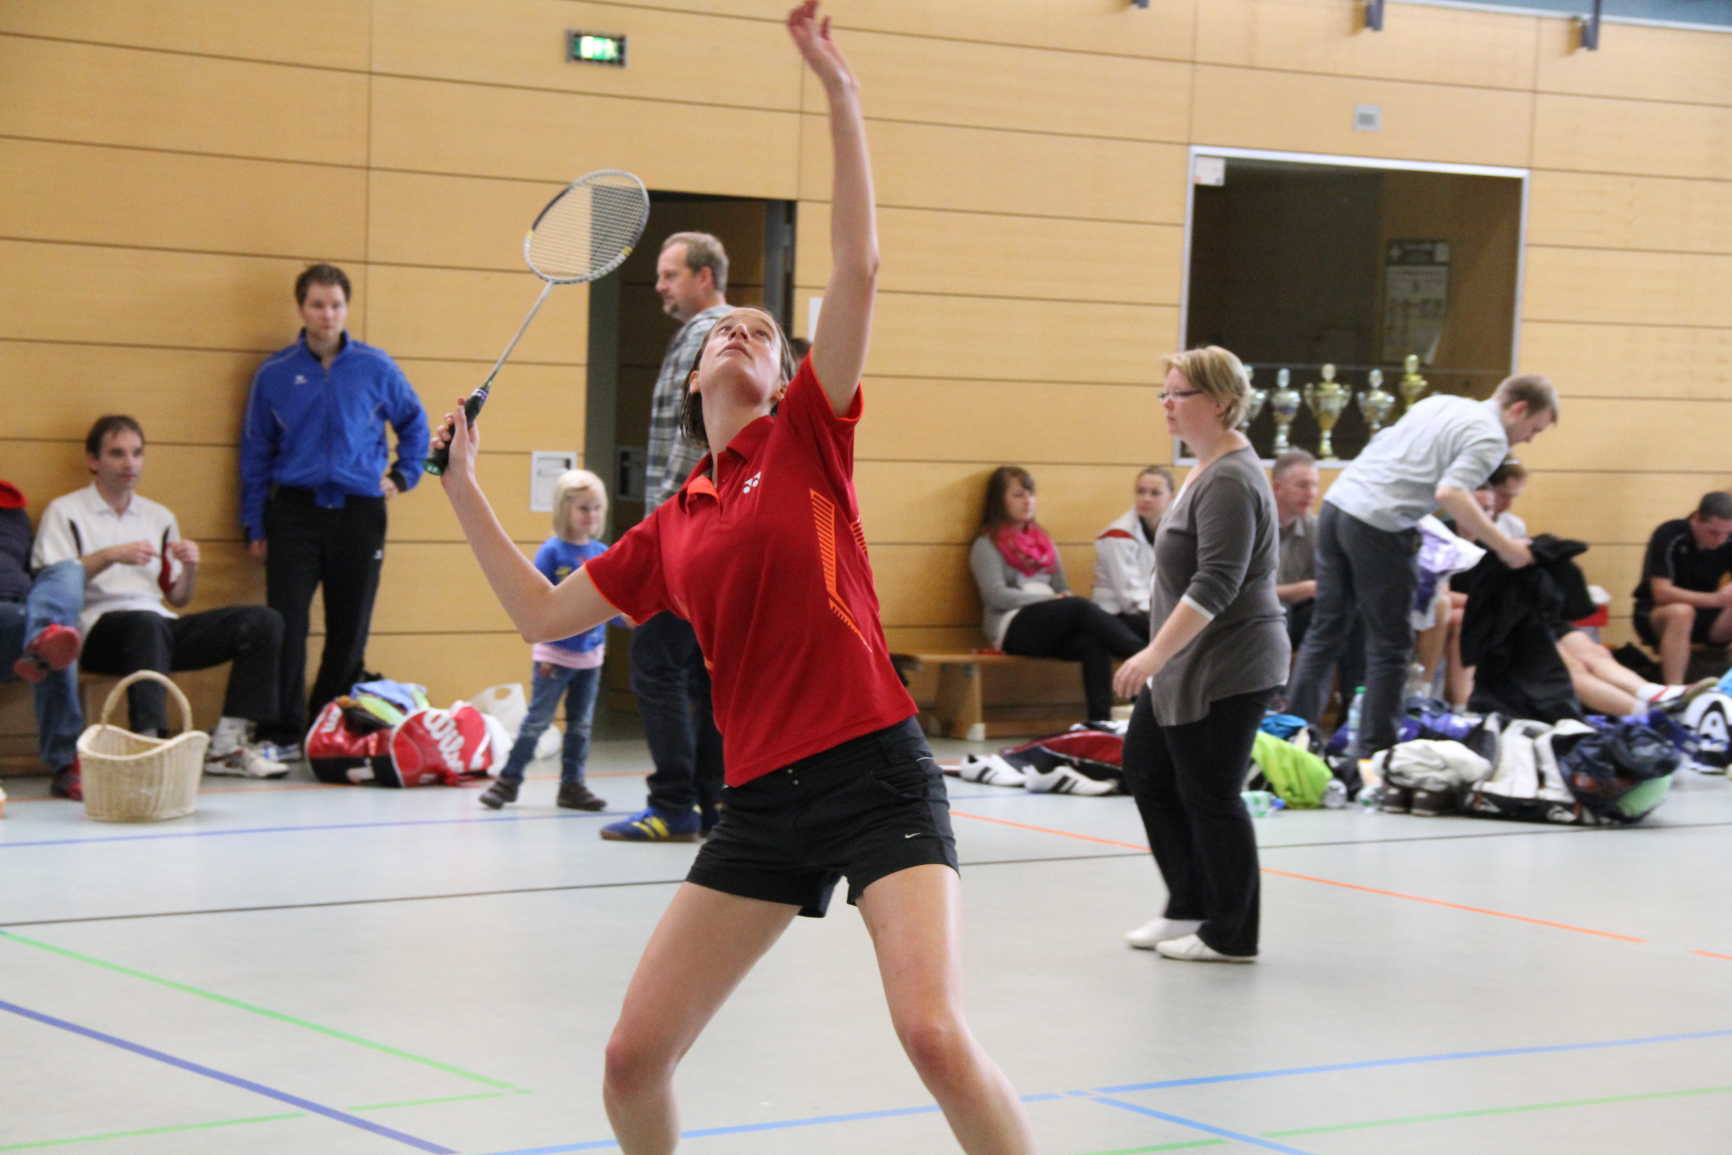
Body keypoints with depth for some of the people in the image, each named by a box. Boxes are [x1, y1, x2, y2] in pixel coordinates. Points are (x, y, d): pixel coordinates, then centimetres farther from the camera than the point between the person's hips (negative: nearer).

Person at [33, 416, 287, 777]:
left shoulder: (159, 516, 26)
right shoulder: (65, 512, 10)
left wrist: (190, 567, 2)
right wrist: (110, 556, -15)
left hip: (160, 626, 6)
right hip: (99, 626, -6)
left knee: (263, 621, -14)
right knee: (147, 623, -41)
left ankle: (227, 746, -23)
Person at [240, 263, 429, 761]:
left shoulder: (376, 368, 4)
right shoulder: (275, 373, 4)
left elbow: (414, 423, 19)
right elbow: (255, 453, 8)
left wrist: (402, 476, 8)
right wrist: (254, 527, 5)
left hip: (359, 514, 1)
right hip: (295, 511, -1)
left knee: (350, 631, 4)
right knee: (286, 627, -9)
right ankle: (284, 734, -4)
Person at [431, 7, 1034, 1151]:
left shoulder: (809, 437, 4)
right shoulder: (668, 532, 16)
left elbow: (859, 267, -6)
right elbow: (544, 614, 24)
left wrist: (842, 93, -12)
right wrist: (465, 489, 22)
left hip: (876, 771, -5)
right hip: (764, 800, 5)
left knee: (936, 1035, -23)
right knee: (633, 1060, 2)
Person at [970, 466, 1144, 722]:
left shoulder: (1041, 539, 27)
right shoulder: (987, 545, 7)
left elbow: (1062, 588, 23)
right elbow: (995, 595, -6)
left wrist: (1065, 597, -2)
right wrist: (1048, 599, -12)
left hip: (1051, 628, 5)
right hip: (1012, 628, -5)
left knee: (1094, 643, -30)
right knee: (1081, 608, -31)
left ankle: (1100, 719, -42)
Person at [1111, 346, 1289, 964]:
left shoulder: (1230, 482, -19)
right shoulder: (1206, 469, 12)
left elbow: (1215, 585, -27)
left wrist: (1156, 653, -31)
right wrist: (1161, 656, 24)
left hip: (1227, 668, -11)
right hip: (1186, 665, 11)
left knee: (1209, 796, -3)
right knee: (1146, 770, 15)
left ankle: (1231, 935, 9)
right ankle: (1190, 907, 24)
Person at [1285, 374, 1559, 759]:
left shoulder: (1440, 404, 21)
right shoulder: (1490, 437, -4)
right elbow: (1450, 492, -20)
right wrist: (1504, 547, -14)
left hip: (1338, 501, 8)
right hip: (1378, 526, -8)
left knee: (1326, 630, 15)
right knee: (1390, 645, 4)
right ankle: (1373, 752, 5)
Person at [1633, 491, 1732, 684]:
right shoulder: (1669, 536, -20)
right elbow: (1661, 593, -27)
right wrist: (1716, 599, -37)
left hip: (1704, 614, 4)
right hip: (1655, 613, -4)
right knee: (1681, 612, -37)